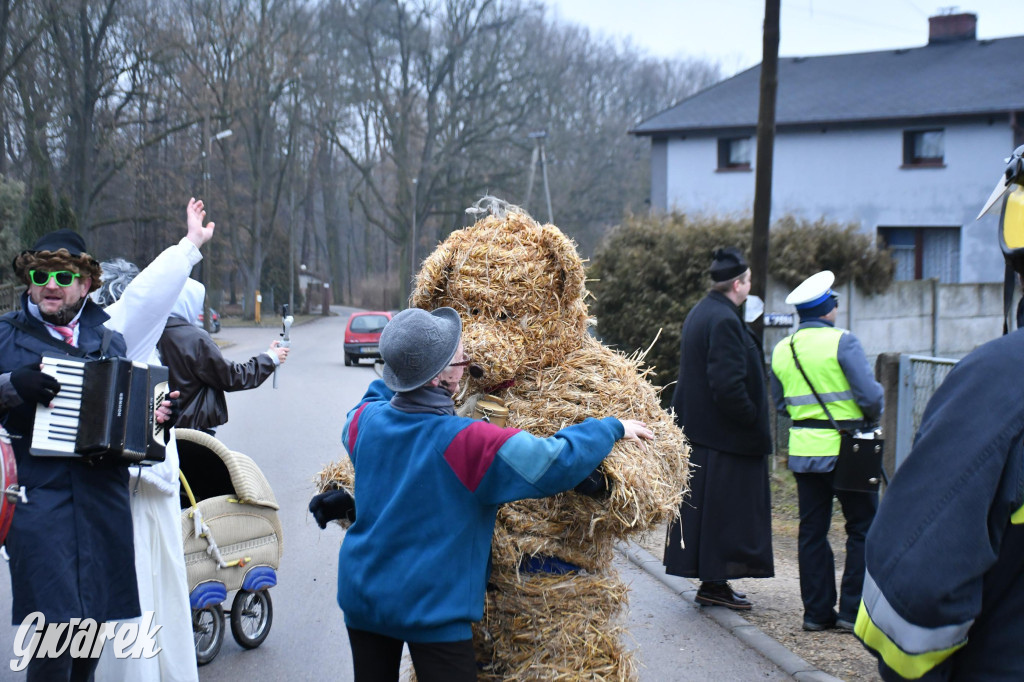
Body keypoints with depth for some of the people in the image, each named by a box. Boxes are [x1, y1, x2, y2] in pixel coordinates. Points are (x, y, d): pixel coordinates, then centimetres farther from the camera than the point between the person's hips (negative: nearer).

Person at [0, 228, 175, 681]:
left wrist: (156, 415, 3)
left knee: (95, 619, 11)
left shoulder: (110, 341, 17)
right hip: (37, 495, -4)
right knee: (58, 623, -13)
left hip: (102, 498, 4)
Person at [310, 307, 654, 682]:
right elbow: (557, 463, -22)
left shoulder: (366, 420, -5)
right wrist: (614, 427, -7)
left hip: (362, 595, 6)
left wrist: (395, 381, 31)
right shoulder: (466, 442, -22)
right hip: (432, 608, -6)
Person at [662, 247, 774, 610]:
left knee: (704, 508, 14)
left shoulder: (699, 313, 12)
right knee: (724, 508, -1)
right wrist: (755, 423, -15)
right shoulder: (724, 321, -20)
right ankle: (714, 583, 7)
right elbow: (728, 385, -26)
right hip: (725, 436, -10)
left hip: (698, 431, 10)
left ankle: (711, 580, 22)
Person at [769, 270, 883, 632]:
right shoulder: (841, 341, -12)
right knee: (863, 528, 5)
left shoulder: (781, 349, 7)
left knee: (812, 530, 11)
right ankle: (853, 609, 4)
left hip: (803, 450, 6)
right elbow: (871, 395, -16)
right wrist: (871, 417, 3)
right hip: (844, 449, -6)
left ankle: (817, 611, 15)